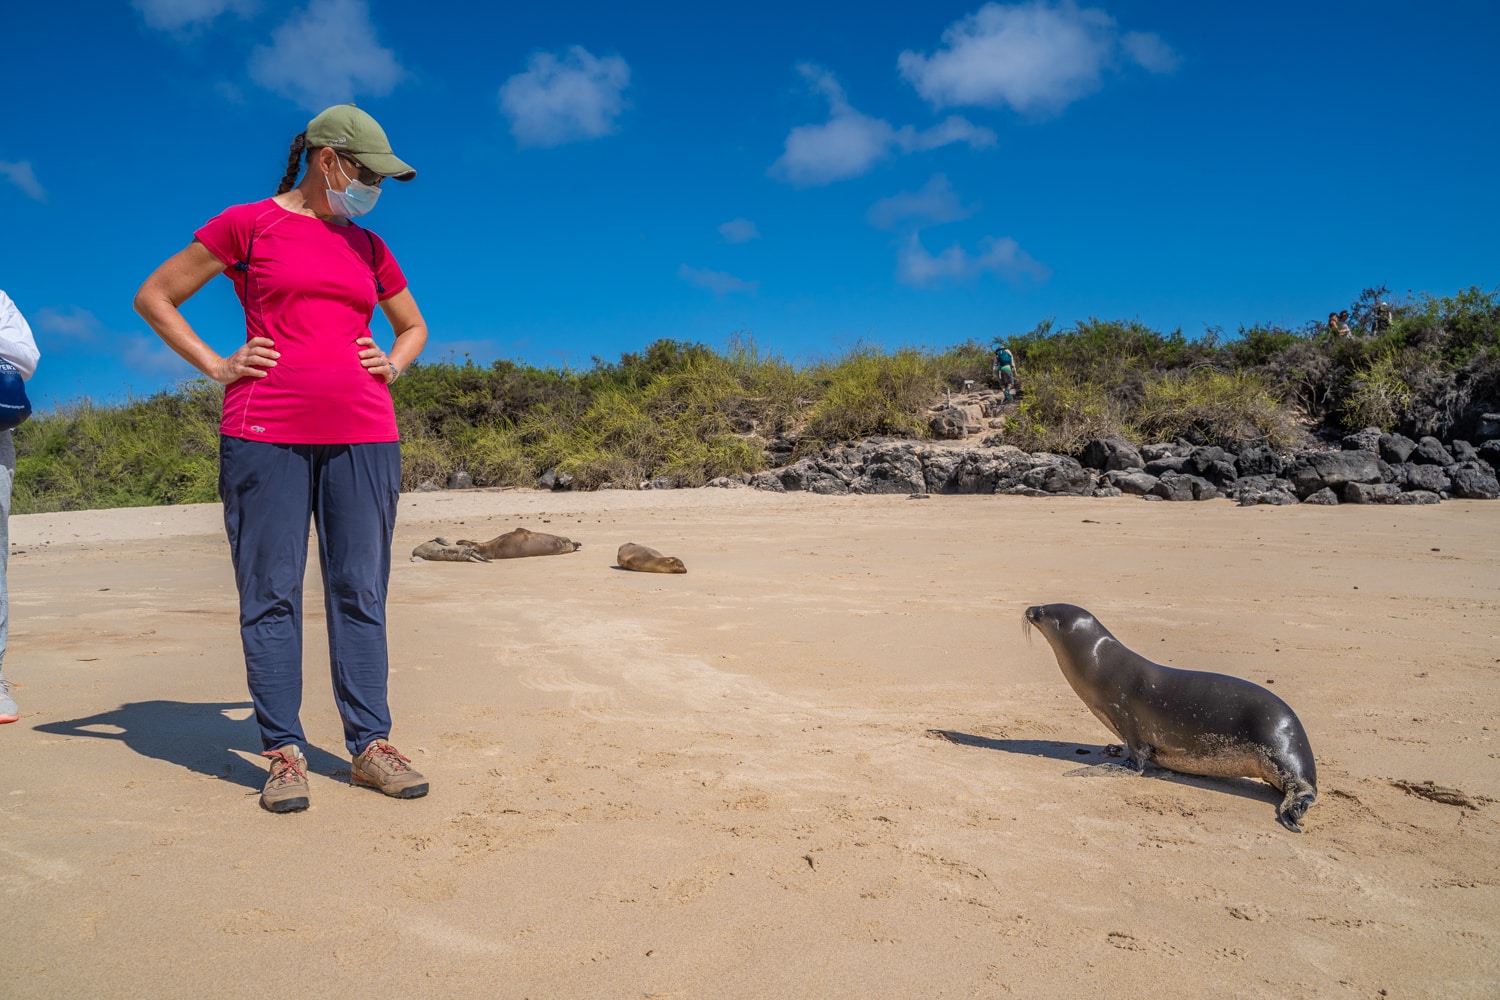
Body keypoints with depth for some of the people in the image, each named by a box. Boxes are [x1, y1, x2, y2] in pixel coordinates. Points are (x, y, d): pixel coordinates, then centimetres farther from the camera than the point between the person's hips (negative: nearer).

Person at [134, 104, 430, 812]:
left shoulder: (369, 247, 18)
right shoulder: (247, 224, 6)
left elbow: (413, 326, 31)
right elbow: (153, 297, 9)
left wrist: (392, 365, 11)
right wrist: (216, 366, -1)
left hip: (363, 435, 4)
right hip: (266, 433, -3)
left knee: (360, 592, 2)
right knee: (270, 593, -1)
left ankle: (370, 745, 8)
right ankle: (283, 752, 7)